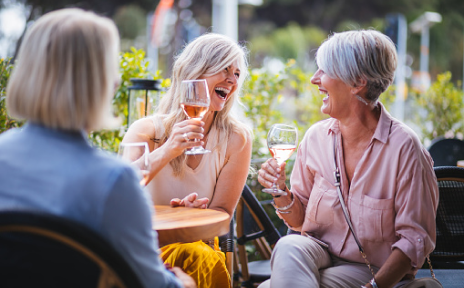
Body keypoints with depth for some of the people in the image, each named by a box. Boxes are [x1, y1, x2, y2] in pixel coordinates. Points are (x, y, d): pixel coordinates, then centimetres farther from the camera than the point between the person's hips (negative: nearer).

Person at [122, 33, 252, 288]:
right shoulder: (148, 130, -4)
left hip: (197, 245, 1)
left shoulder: (236, 139, -1)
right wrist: (166, 152, -32)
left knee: (206, 260, -35)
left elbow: (221, 213, 3)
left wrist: (197, 212, -22)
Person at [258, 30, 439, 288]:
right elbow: (300, 220, 10)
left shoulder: (403, 147, -16)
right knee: (289, 246, -31)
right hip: (318, 251, 5)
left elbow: (415, 239, -12)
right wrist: (282, 194, -11)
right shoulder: (316, 136, 0)